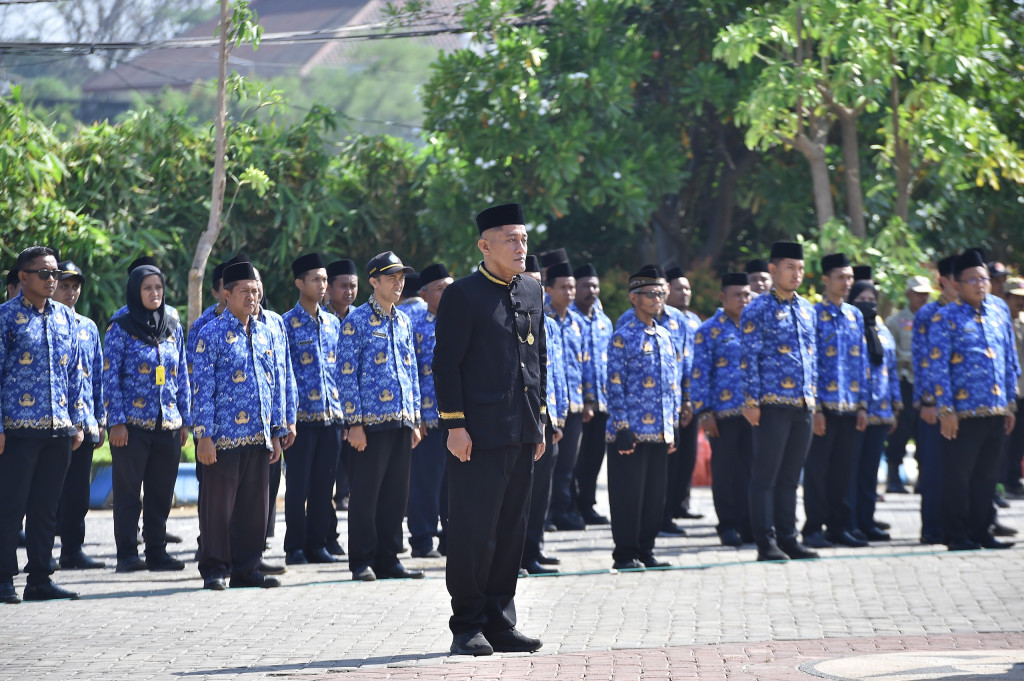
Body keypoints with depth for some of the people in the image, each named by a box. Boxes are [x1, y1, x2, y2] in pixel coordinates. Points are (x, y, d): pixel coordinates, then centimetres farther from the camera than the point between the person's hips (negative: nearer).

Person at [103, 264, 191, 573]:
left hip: (168, 424, 4)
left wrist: (185, 418, 10)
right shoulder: (120, 328, -3)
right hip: (133, 422, -4)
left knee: (162, 492, 6)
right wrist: (116, 421, -11)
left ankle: (157, 552, 13)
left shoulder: (173, 327, 11)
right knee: (128, 490, 0)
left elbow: (182, 376, 14)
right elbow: (110, 377, -5)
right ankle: (127, 555, 3)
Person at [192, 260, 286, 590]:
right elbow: (203, 388, -8)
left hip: (259, 438, 6)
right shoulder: (212, 334, -4)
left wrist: (276, 432, 14)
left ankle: (247, 568, 16)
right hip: (225, 436, -6)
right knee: (218, 504, -1)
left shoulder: (265, 333, 14)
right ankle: (215, 569, 7)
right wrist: (204, 436, -13)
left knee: (255, 504, 8)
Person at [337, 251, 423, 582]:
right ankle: (363, 563, 4)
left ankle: (388, 559, 15)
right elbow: (347, 375, -8)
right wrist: (354, 423, -13)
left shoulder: (403, 321, 15)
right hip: (372, 422, -6)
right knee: (366, 493, -2)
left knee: (396, 493, 8)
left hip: (401, 422, 6)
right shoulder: (357, 321, -5)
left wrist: (415, 419, 15)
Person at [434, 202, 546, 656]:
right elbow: (446, 363, -9)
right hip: (481, 432, -7)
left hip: (522, 432, 7)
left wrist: (540, 421, 16)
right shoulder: (462, 295, -7)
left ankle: (499, 623, 16)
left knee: (511, 532, 10)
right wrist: (454, 425, -14)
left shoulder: (532, 293, 14)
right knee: (474, 532, -4)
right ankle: (467, 629, 3)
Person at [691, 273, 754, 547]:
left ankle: (749, 524, 11)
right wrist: (704, 412, -11)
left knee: (752, 469, 4)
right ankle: (728, 525, 9)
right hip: (724, 411, -4)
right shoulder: (709, 331, 0)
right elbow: (699, 374, -4)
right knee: (725, 470, 1)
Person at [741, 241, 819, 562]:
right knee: (766, 475, -3)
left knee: (790, 475, 11)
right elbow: (750, 358, -8)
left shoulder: (807, 309, 15)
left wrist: (814, 396, 15)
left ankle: (788, 538, 16)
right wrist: (751, 401, -12)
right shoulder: (758, 310, -5)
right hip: (773, 403, -6)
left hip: (803, 405, 6)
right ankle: (766, 543, -1)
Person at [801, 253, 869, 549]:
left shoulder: (855, 315, 13)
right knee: (817, 469, -2)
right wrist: (814, 408, -14)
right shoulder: (814, 315, -5)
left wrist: (862, 405, 9)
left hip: (849, 407, 5)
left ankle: (838, 527, 14)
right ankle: (813, 529, 2)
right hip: (824, 406, -5)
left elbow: (862, 362, 15)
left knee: (843, 469, 8)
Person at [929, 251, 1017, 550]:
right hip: (963, 412, -6)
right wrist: (946, 410, -13)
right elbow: (938, 366, -8)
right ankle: (957, 535, 6)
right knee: (958, 475, -1)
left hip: (995, 412, 6)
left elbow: (1009, 362, 18)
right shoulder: (947, 318, -4)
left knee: (986, 475, 11)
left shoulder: (997, 315, 13)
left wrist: (1010, 404, 14)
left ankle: (981, 531, 18)